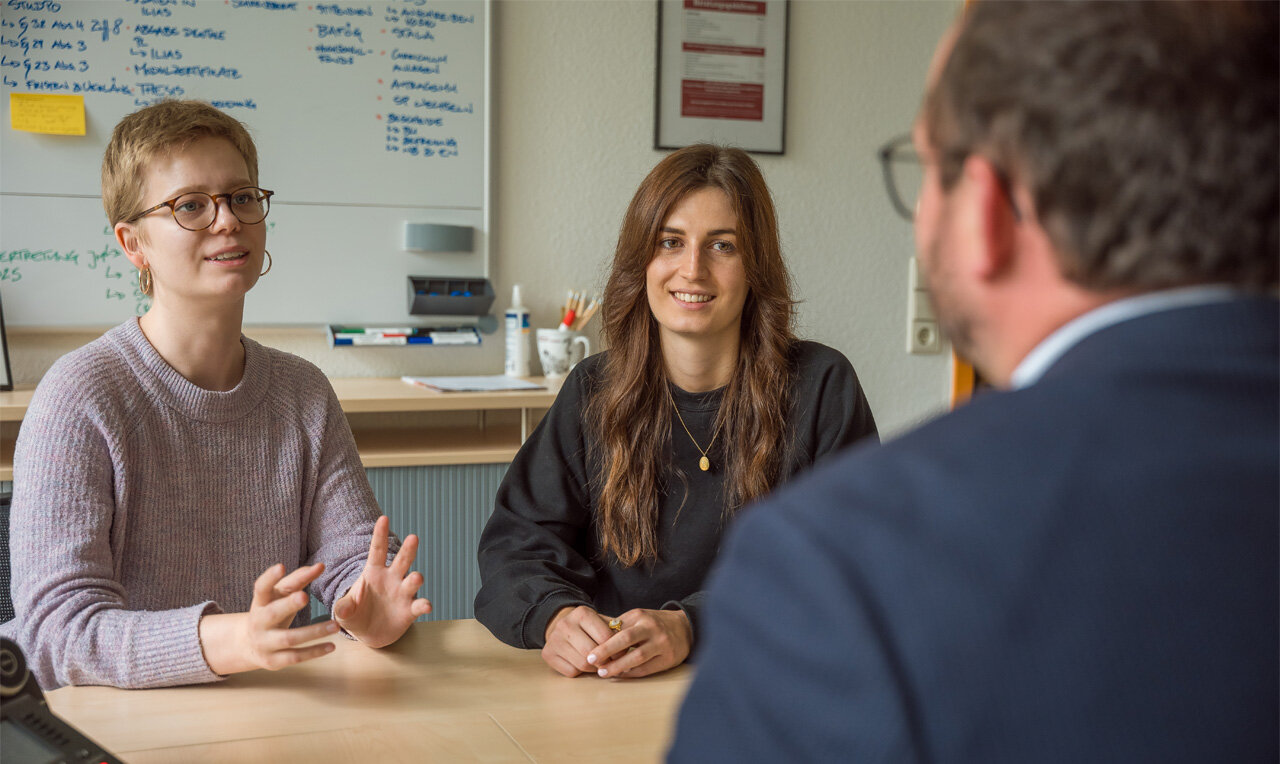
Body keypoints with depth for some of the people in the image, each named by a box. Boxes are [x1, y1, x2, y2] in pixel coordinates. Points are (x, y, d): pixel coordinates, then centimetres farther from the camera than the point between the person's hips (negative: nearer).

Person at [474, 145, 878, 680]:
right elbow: (518, 539, 1)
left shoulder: (823, 389, -2)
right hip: (609, 697, 3)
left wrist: (690, 627, -25)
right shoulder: (593, 392, 6)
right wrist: (555, 613, -22)